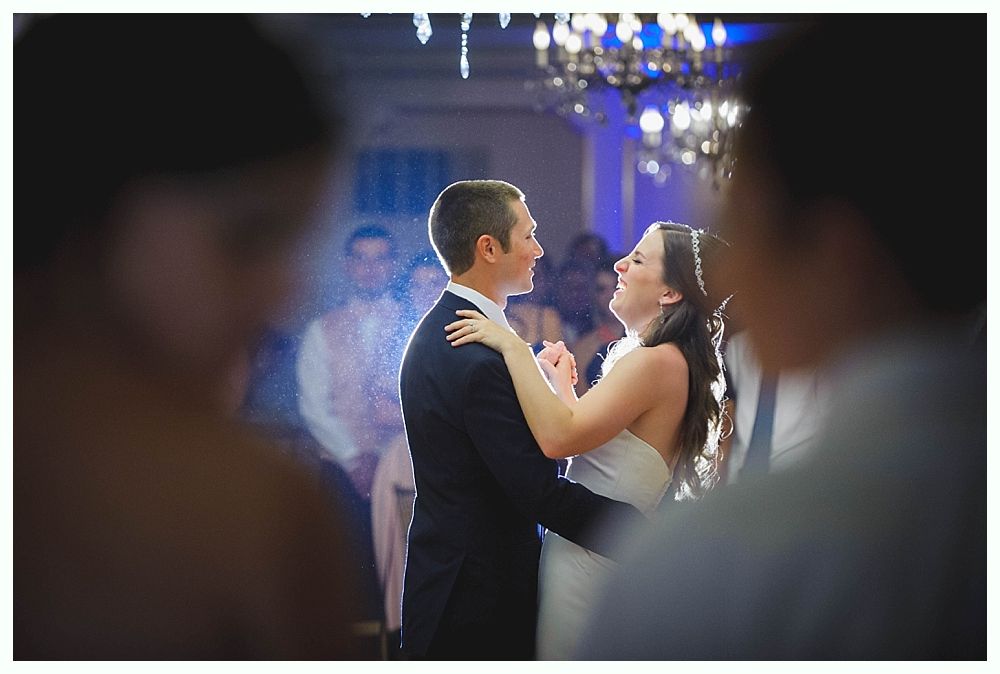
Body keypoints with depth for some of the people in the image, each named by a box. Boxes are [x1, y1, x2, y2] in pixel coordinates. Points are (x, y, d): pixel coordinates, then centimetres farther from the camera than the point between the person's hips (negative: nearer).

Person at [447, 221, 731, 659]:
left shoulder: (658, 362, -19)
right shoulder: (658, 359, 14)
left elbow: (557, 437, -28)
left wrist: (513, 347, -22)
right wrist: (563, 382, 15)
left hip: (593, 560, -10)